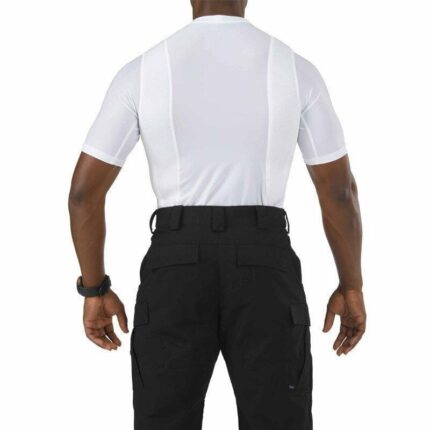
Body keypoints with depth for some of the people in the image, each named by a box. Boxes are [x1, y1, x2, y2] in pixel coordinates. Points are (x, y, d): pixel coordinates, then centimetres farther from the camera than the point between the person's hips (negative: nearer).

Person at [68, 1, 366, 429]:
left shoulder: (140, 72, 0)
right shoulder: (296, 69, 1)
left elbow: (84, 191, 1)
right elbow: (340, 191, 3)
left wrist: (95, 291, 13)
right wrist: (351, 287, 16)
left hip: (175, 274, 1)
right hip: (264, 276, 0)